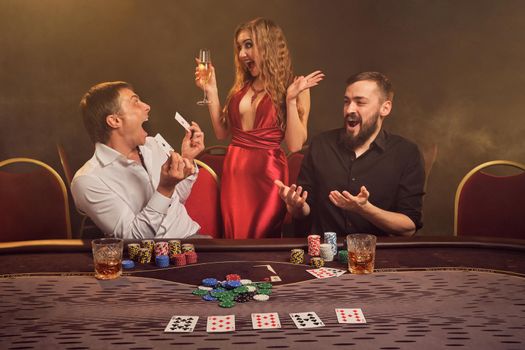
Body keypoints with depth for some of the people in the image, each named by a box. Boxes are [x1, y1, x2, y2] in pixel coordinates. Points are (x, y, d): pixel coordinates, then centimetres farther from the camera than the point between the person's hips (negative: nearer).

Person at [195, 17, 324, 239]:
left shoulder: (294, 89, -6)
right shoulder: (241, 86, 10)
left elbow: (295, 145, -13)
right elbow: (222, 132, 9)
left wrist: (291, 99, -21)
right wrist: (211, 91, 5)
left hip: (268, 174, -5)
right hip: (234, 171, 5)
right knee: (234, 240, 12)